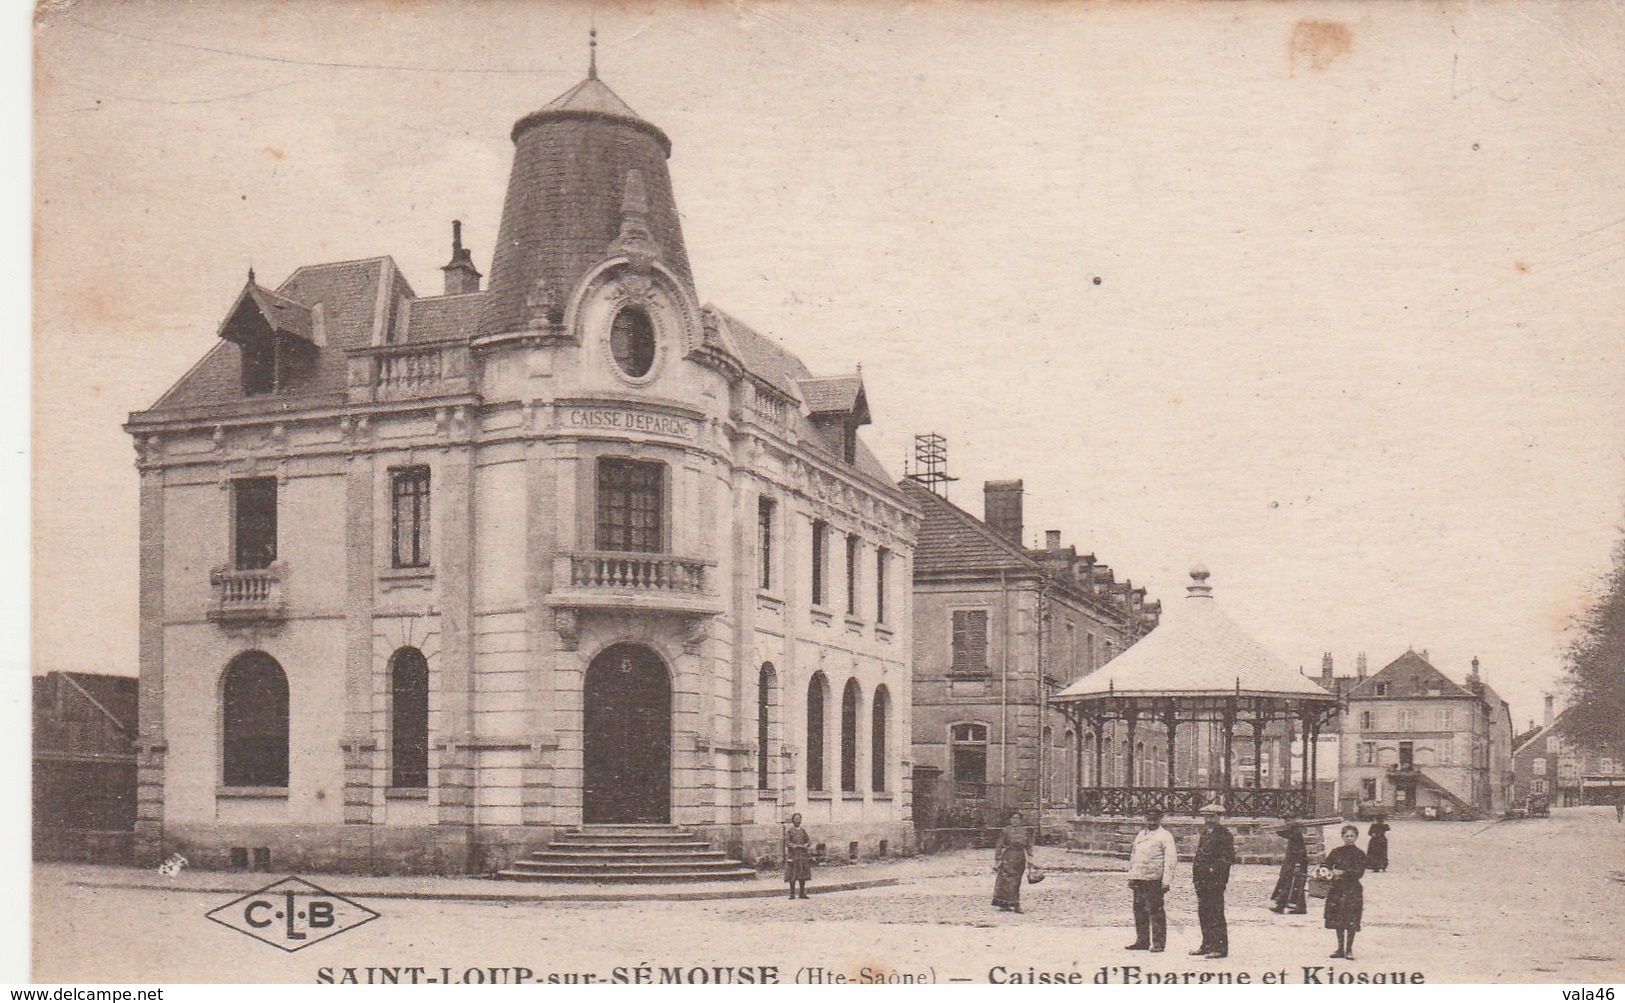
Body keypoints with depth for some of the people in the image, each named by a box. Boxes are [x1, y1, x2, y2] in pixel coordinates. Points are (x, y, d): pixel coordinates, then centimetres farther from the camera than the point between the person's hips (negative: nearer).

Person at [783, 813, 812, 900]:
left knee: (803, 876, 3)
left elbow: (809, 841, 9)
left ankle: (802, 893, 9)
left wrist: (806, 845, -13)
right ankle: (792, 894, 0)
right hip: (793, 856, -4)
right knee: (793, 876, -4)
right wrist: (798, 846, -17)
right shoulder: (788, 831, 0)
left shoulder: (803, 831, 14)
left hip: (803, 855, 4)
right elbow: (787, 843, -9)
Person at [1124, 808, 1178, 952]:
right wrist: (1131, 877, 17)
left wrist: (1166, 881, -15)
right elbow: (1133, 857, 25)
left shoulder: (1165, 836, -2)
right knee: (1139, 910, 9)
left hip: (1154, 879, -7)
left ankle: (1158, 943, 1)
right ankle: (1142, 940, 18)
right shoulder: (1140, 835, 19)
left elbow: (1170, 860, -9)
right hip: (1138, 879, 7)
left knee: (1156, 911, -4)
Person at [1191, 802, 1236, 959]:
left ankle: (1220, 948, -3)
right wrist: (1196, 867, 15)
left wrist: (1214, 869, -17)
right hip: (1202, 880, 9)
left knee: (1216, 915, -7)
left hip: (1215, 880, -9)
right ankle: (1207, 945, 22)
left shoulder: (1224, 835, -9)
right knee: (1203, 913, 13)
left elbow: (1229, 858, -14)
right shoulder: (1205, 832, 17)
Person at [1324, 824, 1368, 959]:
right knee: (1338, 921, 6)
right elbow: (1326, 865, 7)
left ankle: (1349, 949, 5)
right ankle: (1340, 949, 16)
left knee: (1351, 922, -5)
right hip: (1337, 889, 3)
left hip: (1352, 890, -3)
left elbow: (1359, 872, -9)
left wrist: (1342, 873, -21)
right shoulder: (1336, 852, 9)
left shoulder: (1360, 855, 2)